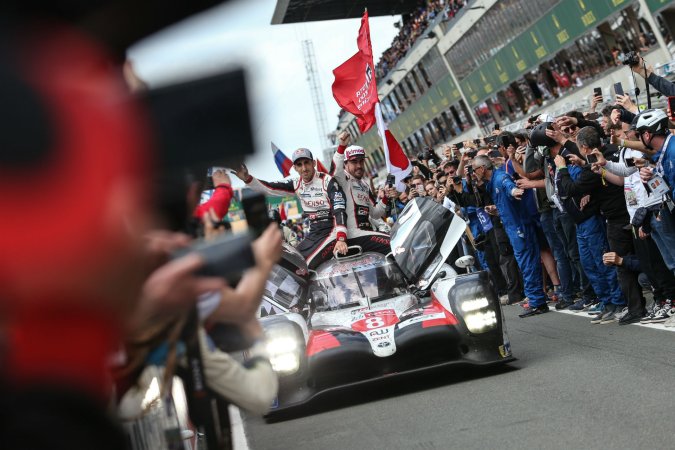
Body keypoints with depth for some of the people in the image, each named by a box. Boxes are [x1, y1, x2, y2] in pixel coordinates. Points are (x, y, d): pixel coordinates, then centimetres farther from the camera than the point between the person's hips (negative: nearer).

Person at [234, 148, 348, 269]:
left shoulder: (328, 181, -11)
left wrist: (341, 239, -31)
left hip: (331, 232, -7)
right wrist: (247, 178, -13)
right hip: (313, 234, 7)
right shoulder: (296, 185, 8)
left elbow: (339, 209, -19)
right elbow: (269, 188, 3)